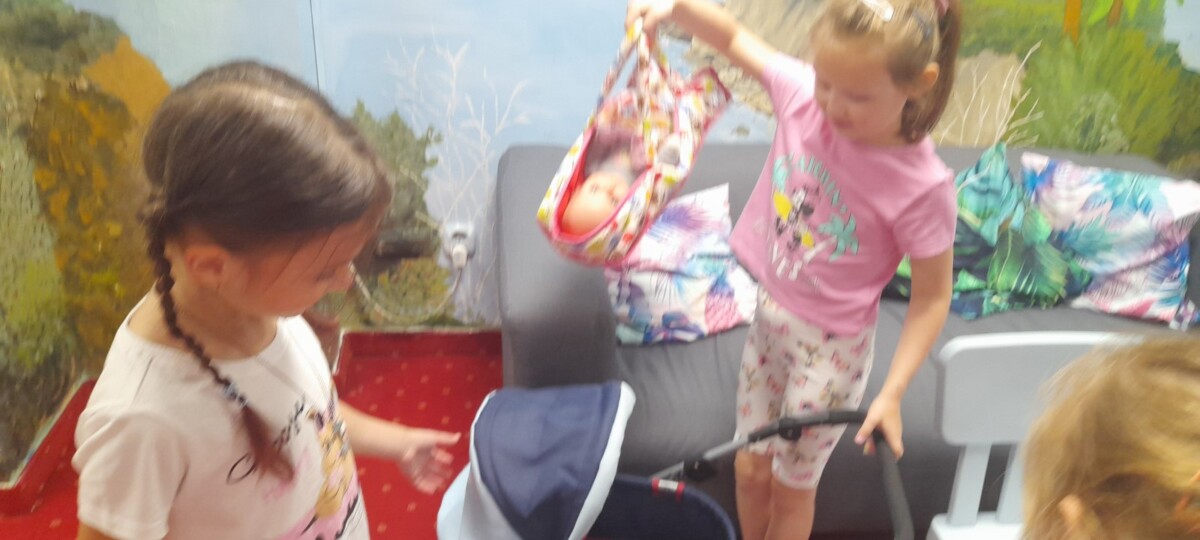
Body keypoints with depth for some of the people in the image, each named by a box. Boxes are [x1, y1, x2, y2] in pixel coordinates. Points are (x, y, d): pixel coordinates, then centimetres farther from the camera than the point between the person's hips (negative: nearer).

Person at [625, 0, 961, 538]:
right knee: (750, 467, 20)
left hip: (829, 344, -4)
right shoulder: (802, 94, -17)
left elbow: (932, 298, -16)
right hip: (769, 314, 5)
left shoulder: (923, 186, -28)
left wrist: (892, 392, -20)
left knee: (791, 487, 15)